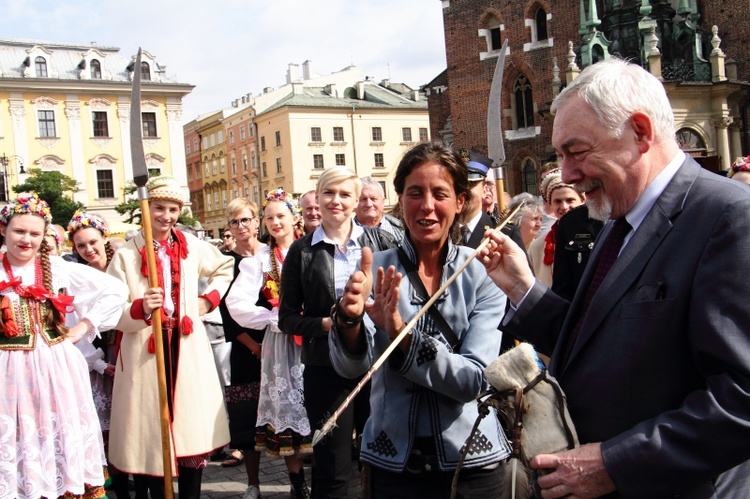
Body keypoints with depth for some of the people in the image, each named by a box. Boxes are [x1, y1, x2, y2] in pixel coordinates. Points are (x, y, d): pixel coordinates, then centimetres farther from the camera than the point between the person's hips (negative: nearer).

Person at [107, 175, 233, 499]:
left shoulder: (192, 246, 7)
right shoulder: (126, 254, -4)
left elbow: (225, 267, 25)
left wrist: (210, 298, 11)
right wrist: (140, 308, -27)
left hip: (187, 348, 3)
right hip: (145, 351, -2)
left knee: (193, 425, 3)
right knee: (152, 428, 1)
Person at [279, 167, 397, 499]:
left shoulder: (381, 241, 4)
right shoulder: (302, 251, 3)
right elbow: (287, 318, 4)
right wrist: (325, 324, -13)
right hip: (326, 368, -1)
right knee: (332, 471, 5)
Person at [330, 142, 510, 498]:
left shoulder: (482, 274, -7)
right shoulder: (378, 270, -5)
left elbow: (476, 379, -16)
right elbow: (350, 367, -15)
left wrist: (400, 334, -29)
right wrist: (349, 318, -35)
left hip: (470, 462, 0)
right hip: (393, 462, 1)